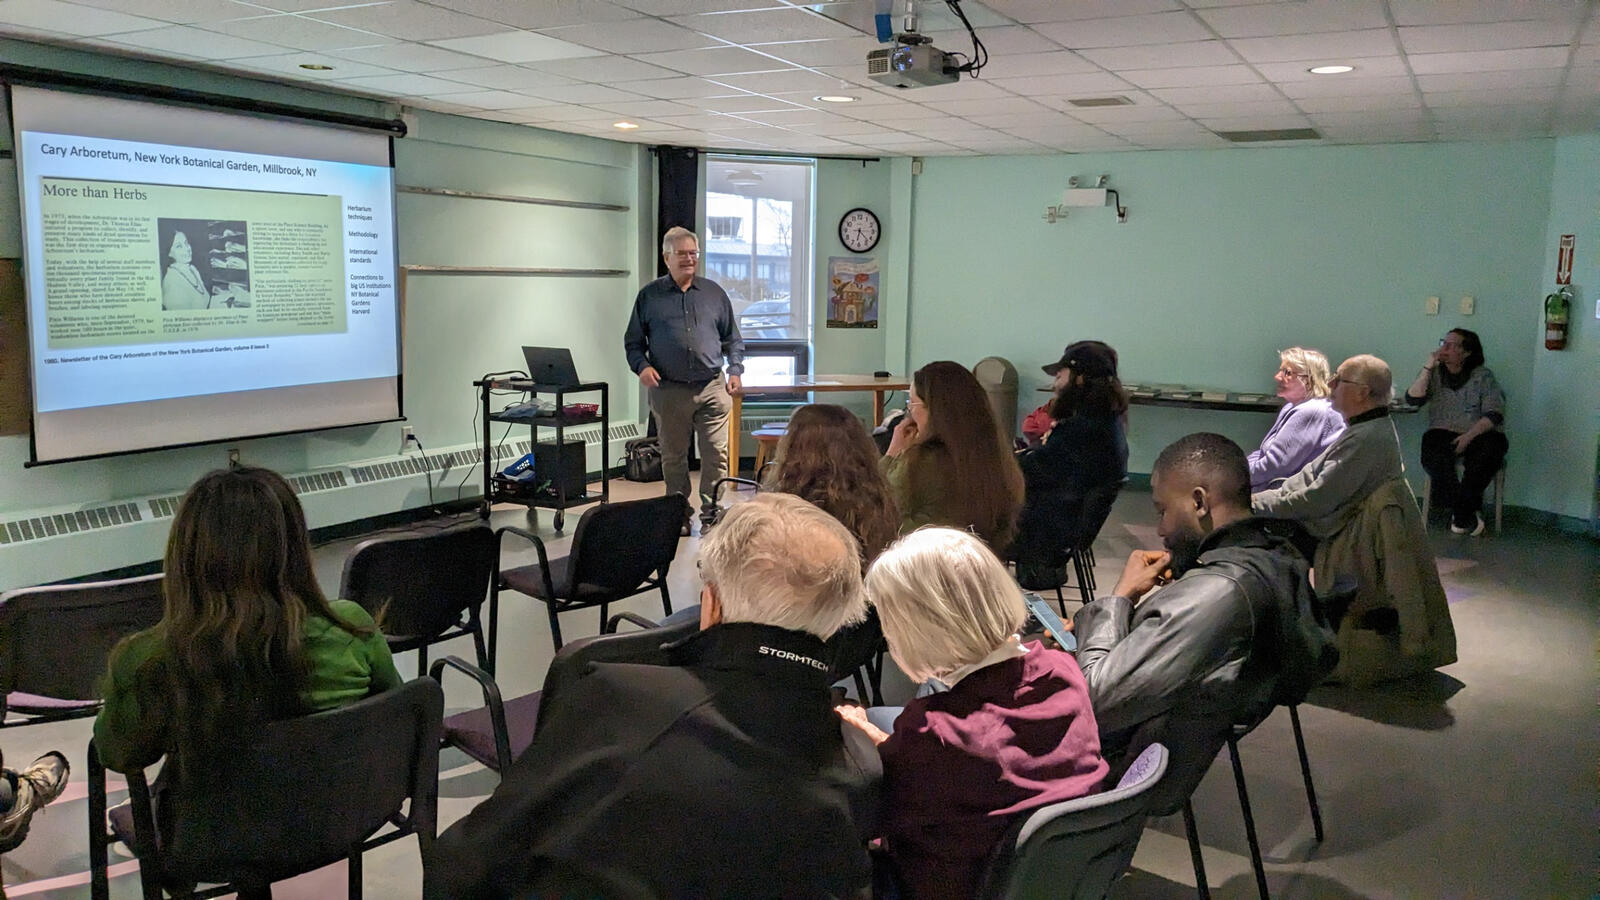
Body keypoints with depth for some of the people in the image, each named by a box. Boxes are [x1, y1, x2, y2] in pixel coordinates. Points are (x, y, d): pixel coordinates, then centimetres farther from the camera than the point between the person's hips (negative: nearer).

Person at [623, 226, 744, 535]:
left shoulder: (714, 293, 12)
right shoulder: (649, 296, 7)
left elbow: (733, 339, 17)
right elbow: (633, 342, 10)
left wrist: (735, 370, 4)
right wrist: (641, 366, -8)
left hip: (712, 388, 1)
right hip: (668, 391, -1)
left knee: (717, 454, -4)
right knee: (673, 457, 7)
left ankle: (712, 515, 5)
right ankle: (680, 516, 19)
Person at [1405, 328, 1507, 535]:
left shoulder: (1483, 376, 2)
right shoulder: (1434, 374, 11)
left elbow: (1494, 414, -7)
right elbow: (1412, 399, -6)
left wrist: (1469, 436, -21)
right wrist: (1428, 367, -11)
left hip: (1480, 433, -1)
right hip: (1443, 433, 1)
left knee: (1485, 455, -34)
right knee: (1433, 455, -32)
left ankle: (1461, 515, -15)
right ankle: (1469, 513, -20)